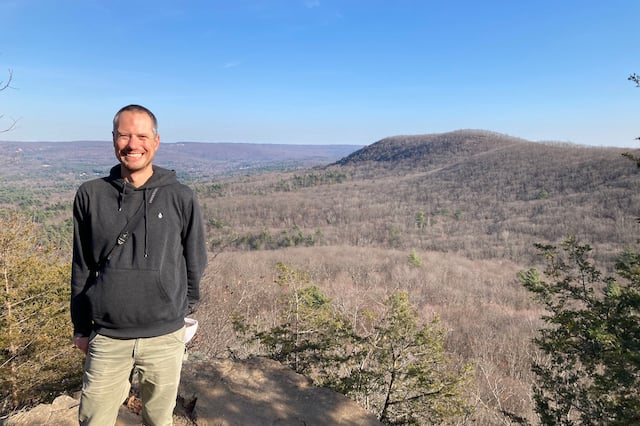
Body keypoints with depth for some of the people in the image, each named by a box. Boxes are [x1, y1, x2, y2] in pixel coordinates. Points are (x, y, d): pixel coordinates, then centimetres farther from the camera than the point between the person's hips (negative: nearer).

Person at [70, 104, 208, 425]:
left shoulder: (180, 197, -5)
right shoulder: (91, 195, -1)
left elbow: (195, 261, 6)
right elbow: (81, 267, 6)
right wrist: (81, 328, 10)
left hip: (165, 338, 0)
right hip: (107, 338, 1)